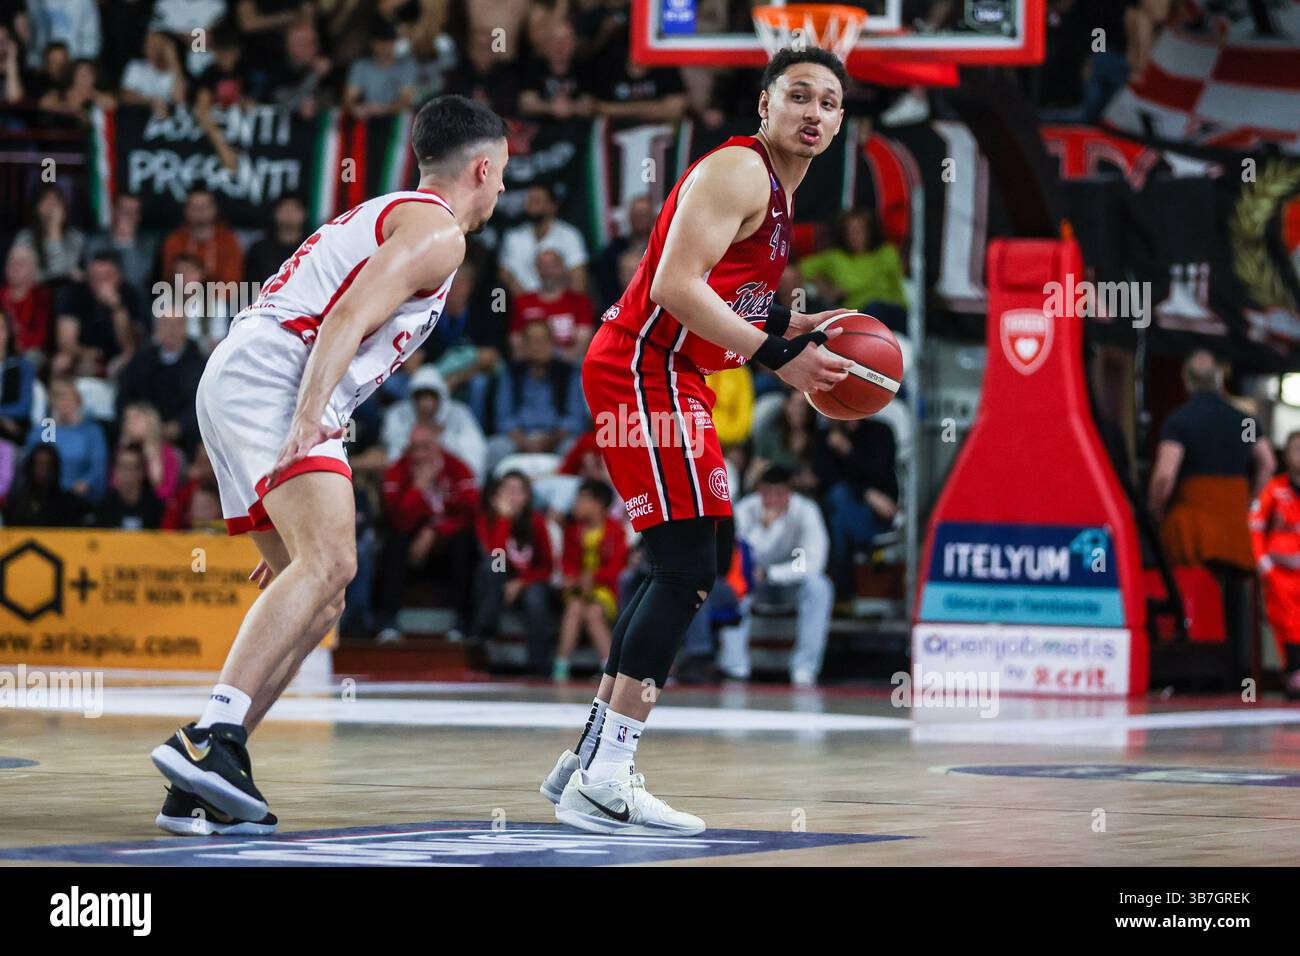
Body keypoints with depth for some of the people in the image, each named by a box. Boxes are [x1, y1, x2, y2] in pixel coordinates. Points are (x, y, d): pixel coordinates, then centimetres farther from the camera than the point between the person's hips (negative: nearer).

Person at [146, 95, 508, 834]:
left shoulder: (386, 218, 32)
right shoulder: (436, 229, 1)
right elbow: (348, 318, -16)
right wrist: (307, 419, -29)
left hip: (236, 384, 10)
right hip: (272, 383, -10)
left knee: (319, 601, 11)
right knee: (329, 563, -24)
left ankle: (207, 773, 4)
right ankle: (210, 738, -38)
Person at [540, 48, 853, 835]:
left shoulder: (778, 192, 20)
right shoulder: (737, 172, -13)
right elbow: (676, 285, -24)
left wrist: (790, 328, 11)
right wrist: (776, 355, -25)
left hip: (673, 380, 11)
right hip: (645, 373, -11)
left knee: (687, 569, 14)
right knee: (688, 568, -16)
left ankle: (592, 760, 17)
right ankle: (604, 778, -18)